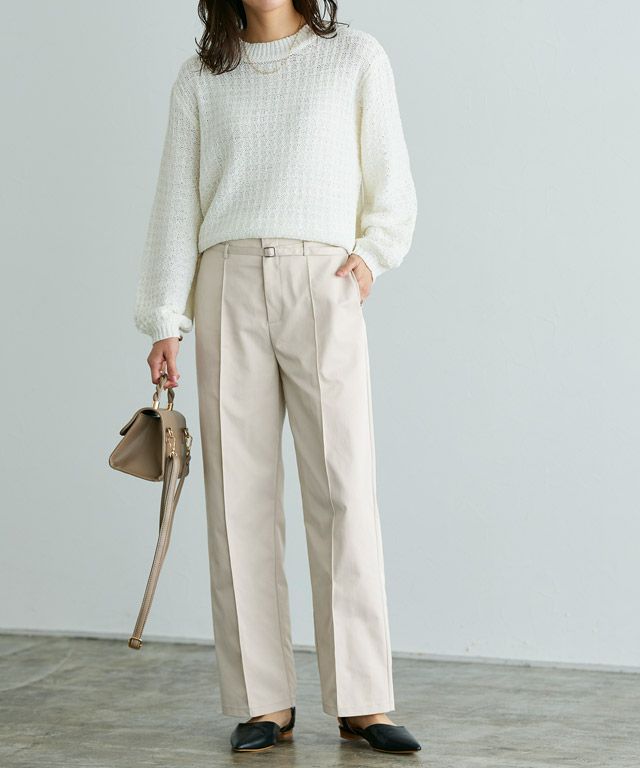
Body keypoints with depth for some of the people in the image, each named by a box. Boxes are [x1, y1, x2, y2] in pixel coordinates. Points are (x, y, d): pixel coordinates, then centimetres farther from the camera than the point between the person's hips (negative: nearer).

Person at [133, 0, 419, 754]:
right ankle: (264, 704, 6)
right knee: (239, 493, -1)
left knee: (344, 488, -7)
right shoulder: (200, 77, 14)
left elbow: (392, 185, 13)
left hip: (323, 286, -1)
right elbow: (177, 203, 10)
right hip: (229, 288, 2)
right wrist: (164, 322, 3)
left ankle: (361, 700, 0)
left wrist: (371, 254, -4)